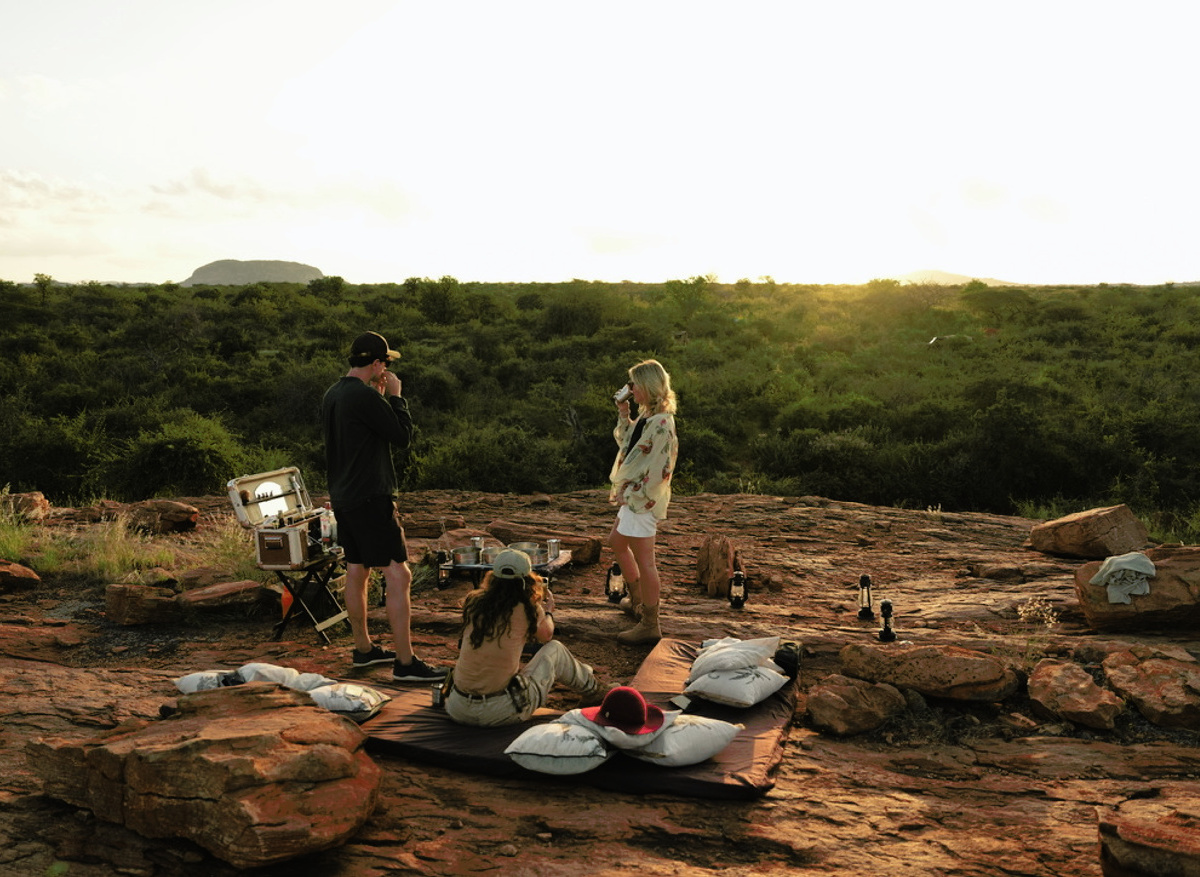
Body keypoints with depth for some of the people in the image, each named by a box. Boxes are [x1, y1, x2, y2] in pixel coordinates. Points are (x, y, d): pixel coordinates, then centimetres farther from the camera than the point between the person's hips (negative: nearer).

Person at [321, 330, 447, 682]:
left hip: (342, 497, 10)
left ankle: (363, 649, 29)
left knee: (356, 572, 17)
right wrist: (395, 396, -3)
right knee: (398, 575, -8)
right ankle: (405, 663, -7)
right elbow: (403, 436, -13)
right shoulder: (366, 396, -18)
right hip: (370, 498, -10)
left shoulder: (331, 396, 10)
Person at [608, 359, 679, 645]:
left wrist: (629, 493, -18)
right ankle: (636, 600, 42)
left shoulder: (661, 423, -23)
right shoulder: (647, 416, 8)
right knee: (617, 541, 27)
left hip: (644, 498, -11)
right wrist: (623, 416, 9)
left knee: (643, 560, -3)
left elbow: (658, 469, -24)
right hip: (633, 495, 11)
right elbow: (628, 444, 20)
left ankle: (650, 625, 7)